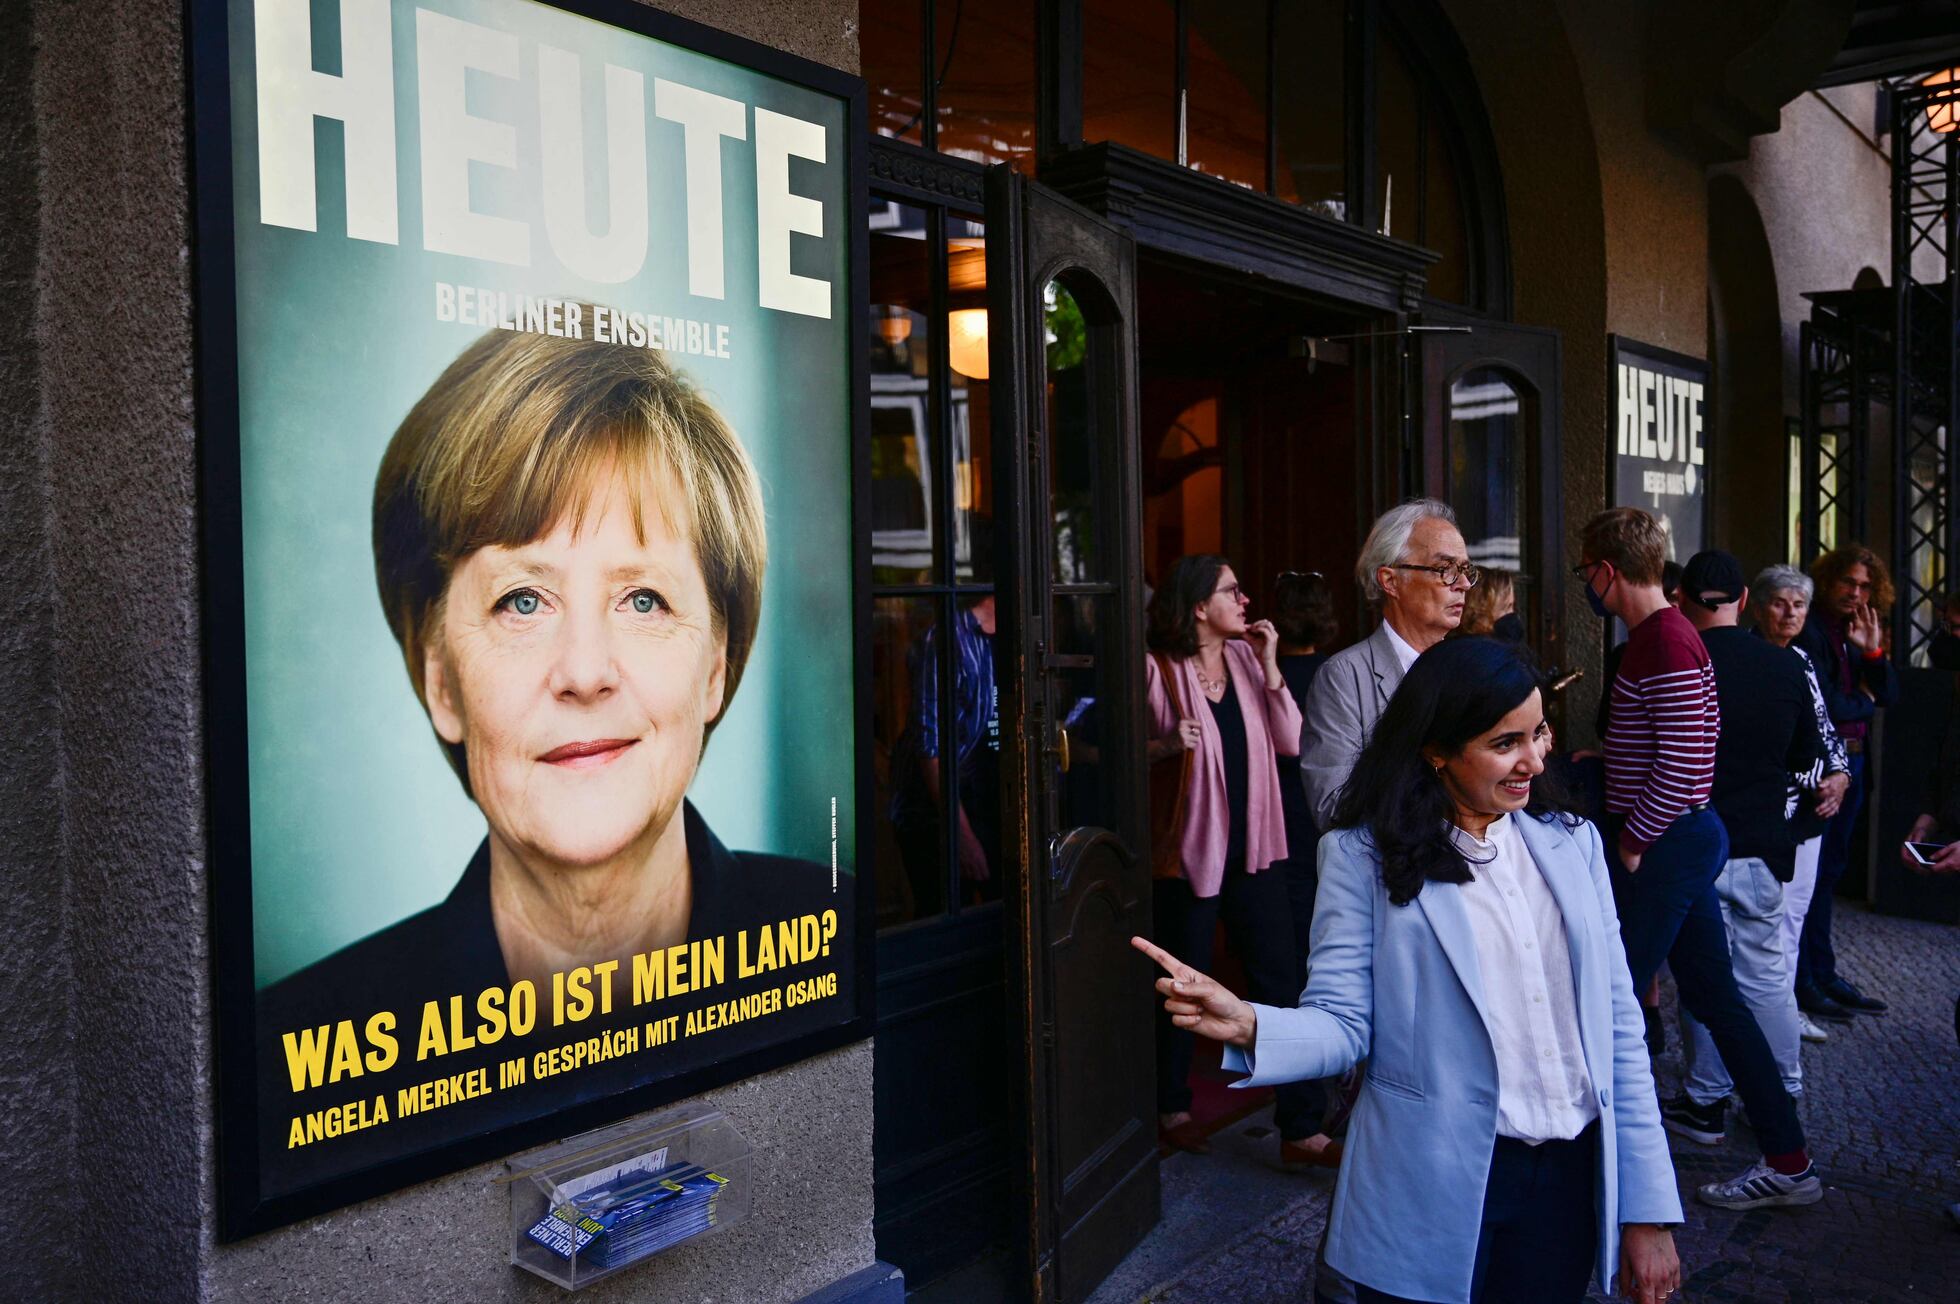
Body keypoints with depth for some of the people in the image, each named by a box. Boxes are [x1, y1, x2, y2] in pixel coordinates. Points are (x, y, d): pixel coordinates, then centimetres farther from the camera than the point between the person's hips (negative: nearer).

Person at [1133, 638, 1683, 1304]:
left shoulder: (1572, 842, 5)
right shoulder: (1365, 855, -6)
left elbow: (1619, 1029, 6)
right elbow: (1344, 1023, -9)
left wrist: (1649, 1208, 4)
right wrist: (1247, 1024, -30)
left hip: (1571, 1176, 4)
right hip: (1436, 1187, -3)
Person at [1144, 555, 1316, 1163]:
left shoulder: (1247, 658, 5)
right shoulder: (1157, 670, -10)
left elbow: (1290, 742, -1)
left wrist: (1269, 665, -9)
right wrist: (1167, 745, -24)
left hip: (1251, 851, 4)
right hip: (1190, 850, -4)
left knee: (1281, 983, 3)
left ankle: (1299, 1128, 12)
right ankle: (1173, 1109, 31)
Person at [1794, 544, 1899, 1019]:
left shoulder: (1857, 632, 14)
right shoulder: (1810, 630, -10)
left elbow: (1889, 695, 8)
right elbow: (1821, 703, -17)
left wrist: (1874, 651, -7)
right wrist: (1864, 703, 1)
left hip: (1849, 761, 8)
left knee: (1829, 870, 13)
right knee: (1809, 871, -5)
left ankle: (1822, 976, 21)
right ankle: (1804, 983, 2)